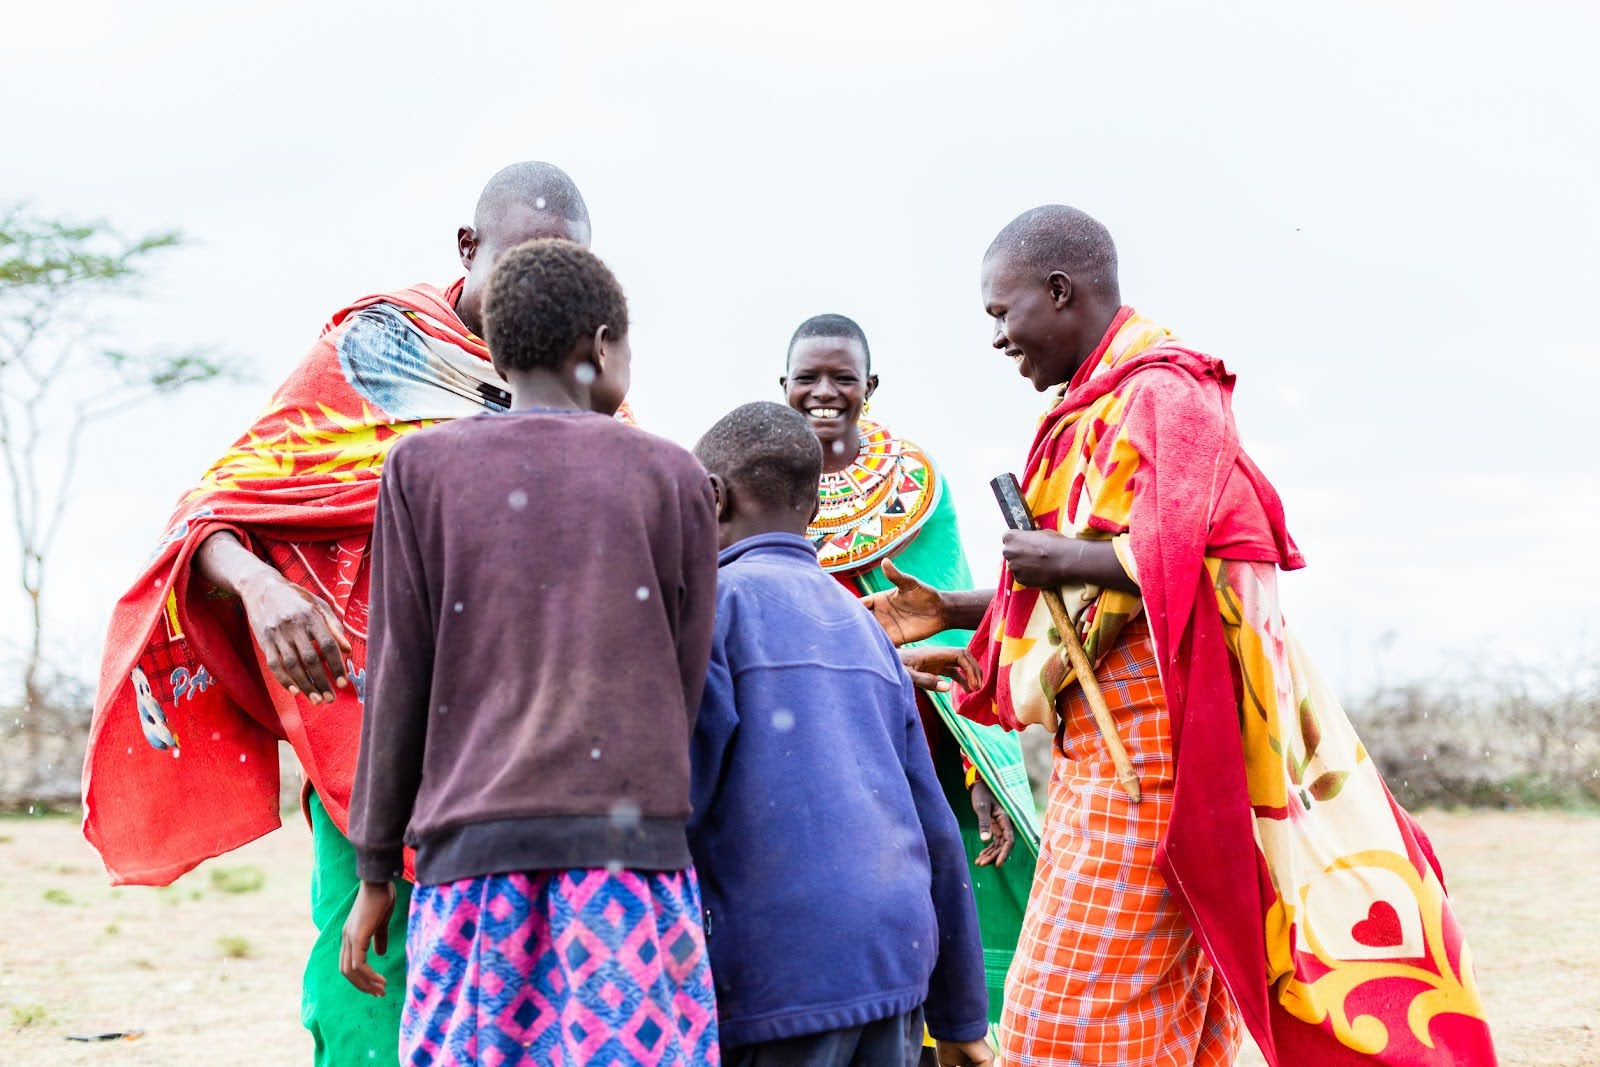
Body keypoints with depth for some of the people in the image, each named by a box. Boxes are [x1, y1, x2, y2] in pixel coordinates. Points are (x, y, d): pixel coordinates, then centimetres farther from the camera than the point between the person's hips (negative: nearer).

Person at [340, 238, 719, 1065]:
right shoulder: (670, 475, 7)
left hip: (473, 849, 1)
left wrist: (375, 872, 12)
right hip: (632, 843, 0)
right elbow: (684, 683, 8)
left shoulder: (423, 467, 7)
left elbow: (399, 679, 6)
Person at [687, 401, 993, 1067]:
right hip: (899, 961, 6)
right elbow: (934, 823, 18)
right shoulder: (861, 621, 19)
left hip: (777, 977, -6)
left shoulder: (717, 597, -1)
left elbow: (676, 793, -12)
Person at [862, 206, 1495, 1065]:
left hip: (1153, 736, -9)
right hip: (1106, 741, 9)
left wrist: (1060, 560, -13)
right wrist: (954, 610, 15)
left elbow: (1183, 559, -25)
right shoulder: (1095, 405, 17)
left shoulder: (1164, 393, -11)